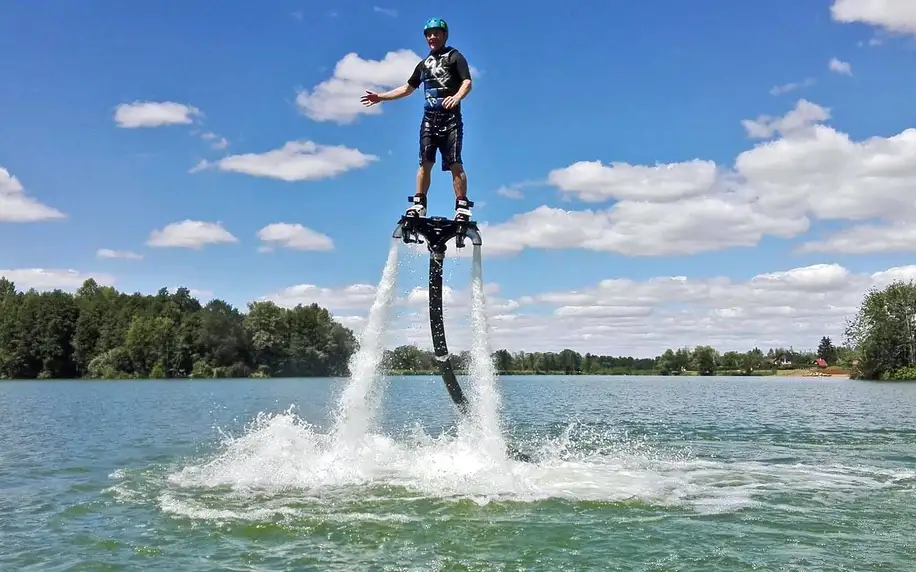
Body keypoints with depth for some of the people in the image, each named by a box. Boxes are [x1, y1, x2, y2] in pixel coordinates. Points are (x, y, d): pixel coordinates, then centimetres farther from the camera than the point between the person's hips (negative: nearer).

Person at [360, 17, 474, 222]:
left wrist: (457, 97, -33)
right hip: (429, 119, 5)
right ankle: (419, 204, 2)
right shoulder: (424, 63, 22)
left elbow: (467, 82, -12)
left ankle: (462, 207, -13)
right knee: (425, 163, -1)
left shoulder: (454, 56, 2)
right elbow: (408, 88, 29)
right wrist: (380, 97, 23)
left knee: (455, 164, -12)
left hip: (450, 119, -5)